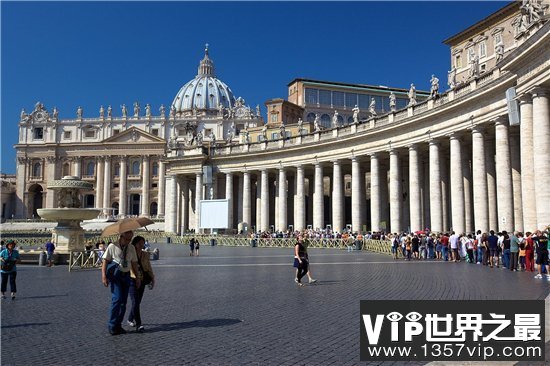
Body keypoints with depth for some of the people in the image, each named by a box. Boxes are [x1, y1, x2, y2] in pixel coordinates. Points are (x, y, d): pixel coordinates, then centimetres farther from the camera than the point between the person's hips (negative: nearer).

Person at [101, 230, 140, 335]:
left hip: (126, 275, 5)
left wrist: (137, 277, 13)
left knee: (124, 301, 6)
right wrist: (104, 276, -12)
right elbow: (105, 261, -4)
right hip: (115, 274, -5)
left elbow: (134, 263, 16)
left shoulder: (131, 248, 10)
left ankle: (118, 325, 16)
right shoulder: (112, 246, -3)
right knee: (117, 299, -14)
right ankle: (112, 326, -3)